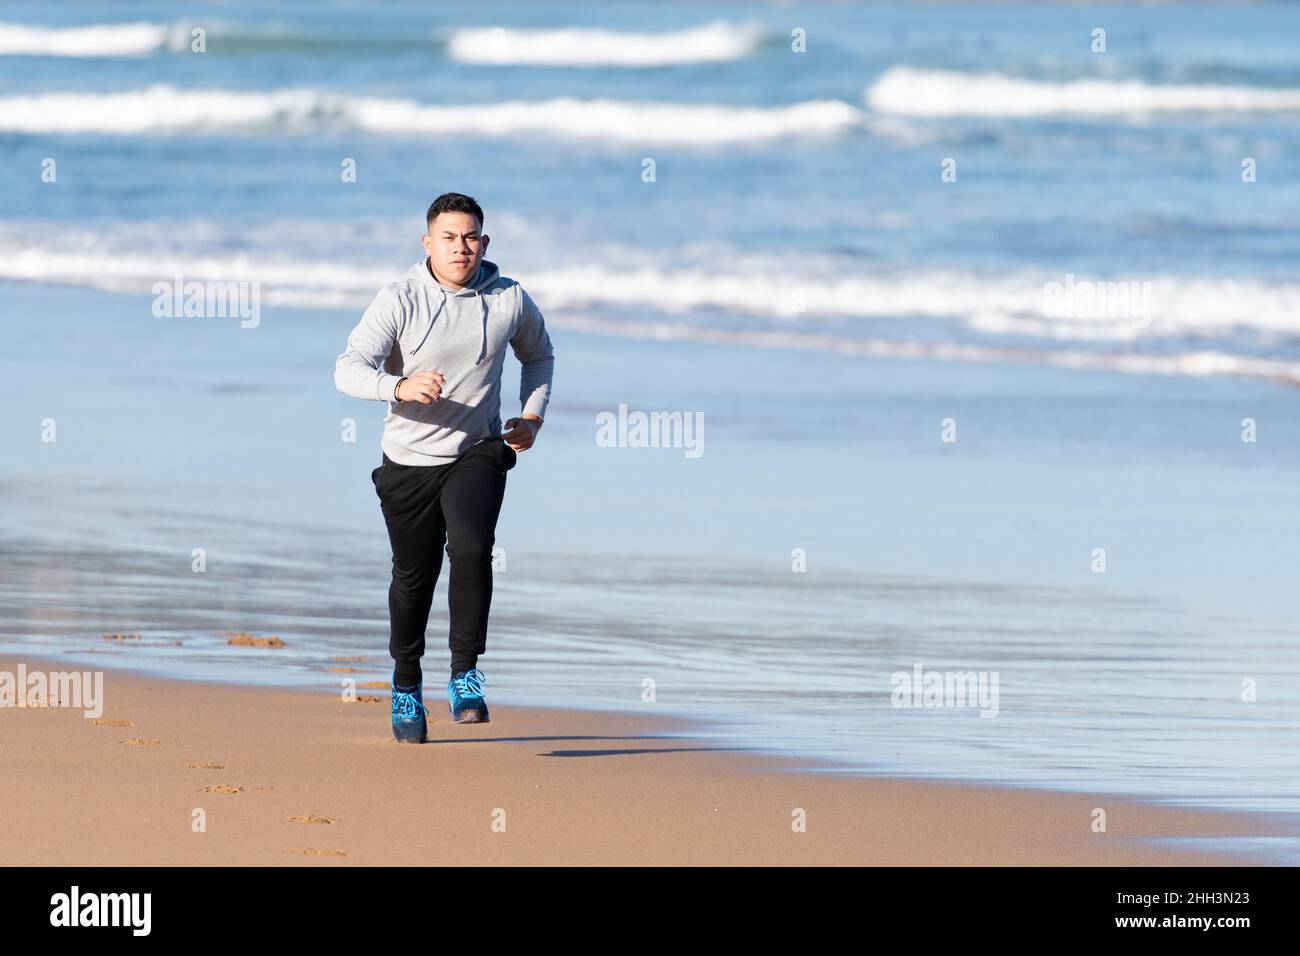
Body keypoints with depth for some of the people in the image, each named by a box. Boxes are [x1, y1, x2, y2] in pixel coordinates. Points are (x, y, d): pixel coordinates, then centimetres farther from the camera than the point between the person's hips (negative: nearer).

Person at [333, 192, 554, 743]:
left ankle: (466, 676, -16)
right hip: (409, 459, 0)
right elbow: (348, 370, -18)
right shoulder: (400, 301, -10)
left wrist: (532, 414, 4)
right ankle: (407, 684, 34)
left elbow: (539, 355, 19)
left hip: (478, 454, 0)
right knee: (414, 577, 10)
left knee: (472, 550, -25)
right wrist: (400, 387, -37)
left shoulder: (509, 301, -2)